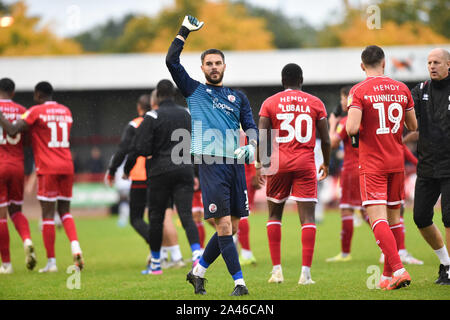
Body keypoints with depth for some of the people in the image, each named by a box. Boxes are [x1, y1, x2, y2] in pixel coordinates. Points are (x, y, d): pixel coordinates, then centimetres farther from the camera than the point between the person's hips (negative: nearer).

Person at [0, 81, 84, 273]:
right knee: (64, 211, 14)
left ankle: (51, 262, -1)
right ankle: (75, 246, -10)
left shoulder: (36, 111, -5)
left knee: (48, 214, -1)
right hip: (66, 166, 5)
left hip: (47, 169, -5)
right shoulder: (66, 111, 13)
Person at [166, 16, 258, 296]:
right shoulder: (194, 91, 12)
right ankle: (239, 282, -9)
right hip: (211, 164, -4)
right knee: (224, 226, -11)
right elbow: (171, 61, 3)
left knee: (232, 228, 5)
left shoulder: (238, 97, 19)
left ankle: (198, 272, 21)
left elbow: (251, 126, 12)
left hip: (236, 164, 4)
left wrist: (251, 146, -8)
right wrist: (184, 31, 3)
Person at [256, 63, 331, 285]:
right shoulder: (315, 103, 6)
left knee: (275, 215, 15)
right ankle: (305, 272, -11)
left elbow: (262, 138, -3)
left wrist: (259, 163, 7)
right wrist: (326, 163, 21)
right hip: (306, 163, 0)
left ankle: (276, 270, 11)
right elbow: (325, 139, 7)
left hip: (279, 162, 0)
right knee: (307, 217, -2)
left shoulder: (270, 103, 4)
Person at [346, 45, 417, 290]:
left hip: (372, 163, -5)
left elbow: (352, 128, -19)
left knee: (377, 218, -10)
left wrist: (353, 132, 4)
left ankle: (398, 270, -25)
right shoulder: (401, 89, 5)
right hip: (397, 161, 5)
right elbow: (413, 127, 12)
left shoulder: (359, 91, -9)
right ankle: (388, 275, 20)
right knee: (393, 217, 13)